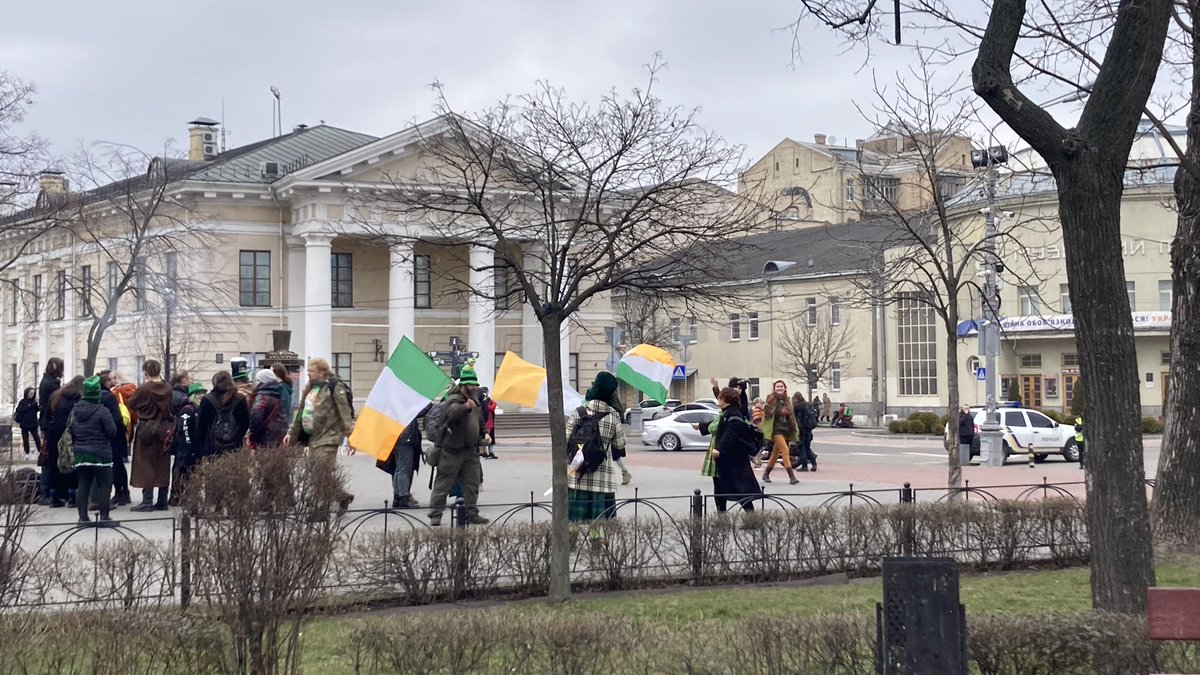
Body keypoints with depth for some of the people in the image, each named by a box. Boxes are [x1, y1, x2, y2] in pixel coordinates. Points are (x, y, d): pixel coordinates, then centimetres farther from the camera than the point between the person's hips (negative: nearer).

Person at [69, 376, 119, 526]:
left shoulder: (75, 411, 4)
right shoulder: (102, 411, -14)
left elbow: (71, 431, 11)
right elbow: (112, 431, -12)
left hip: (80, 455, 5)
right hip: (100, 454, -5)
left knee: (83, 486, 8)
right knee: (104, 485, 3)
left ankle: (83, 517, 8)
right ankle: (104, 516, 2)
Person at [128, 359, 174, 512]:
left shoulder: (144, 389, -14)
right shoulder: (168, 388, -1)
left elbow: (130, 404, -2)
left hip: (147, 430, -5)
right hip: (164, 431, 5)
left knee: (146, 465, 1)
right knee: (163, 465, 10)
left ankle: (147, 501, -3)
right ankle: (162, 501, 12)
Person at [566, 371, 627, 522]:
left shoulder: (577, 413, -4)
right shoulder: (613, 416, -3)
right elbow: (620, 445, 8)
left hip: (578, 479, 0)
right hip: (603, 480, 0)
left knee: (576, 521, 4)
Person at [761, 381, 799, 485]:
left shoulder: (787, 401, 11)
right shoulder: (771, 399, -5)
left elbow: (791, 417, 16)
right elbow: (767, 414, -10)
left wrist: (795, 431, 13)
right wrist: (765, 409, -28)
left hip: (786, 429, 6)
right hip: (776, 429, -6)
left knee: (776, 453, 13)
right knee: (785, 450, -18)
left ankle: (766, 474, 26)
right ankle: (791, 476, -21)